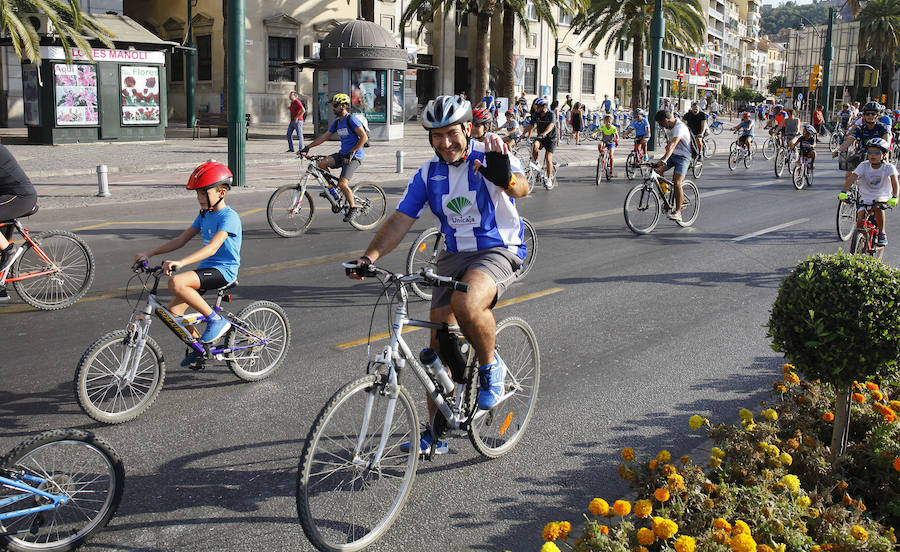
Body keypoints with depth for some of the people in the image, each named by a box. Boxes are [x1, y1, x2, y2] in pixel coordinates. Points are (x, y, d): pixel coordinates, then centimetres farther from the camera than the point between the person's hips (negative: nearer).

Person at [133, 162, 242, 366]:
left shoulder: (229, 217, -15)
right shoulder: (205, 215, 12)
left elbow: (212, 248, -29)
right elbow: (180, 240, 13)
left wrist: (180, 262, -41)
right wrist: (149, 254, 4)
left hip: (223, 270, -9)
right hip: (206, 268, 9)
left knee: (176, 282, -31)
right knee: (173, 311, 0)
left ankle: (216, 320, -16)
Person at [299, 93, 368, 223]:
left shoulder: (351, 119, -13)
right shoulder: (336, 123, 12)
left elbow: (364, 137, -20)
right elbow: (323, 137, 16)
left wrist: (352, 152, -25)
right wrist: (308, 147, 8)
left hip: (354, 157, -8)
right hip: (342, 154, 8)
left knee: (342, 183, -19)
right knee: (322, 163, -15)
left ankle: (354, 209, -1)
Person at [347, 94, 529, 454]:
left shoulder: (489, 158, -11)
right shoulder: (429, 173, 3)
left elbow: (522, 187, -31)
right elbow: (400, 221, -1)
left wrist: (506, 179, -55)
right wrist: (369, 257, -17)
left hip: (499, 251, -5)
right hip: (454, 256, 5)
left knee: (467, 305, -35)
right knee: (440, 343, 1)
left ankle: (490, 368, -5)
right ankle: (436, 432, 15)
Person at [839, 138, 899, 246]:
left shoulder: (889, 167, -11)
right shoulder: (864, 166, -9)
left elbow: (894, 181, -25)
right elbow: (852, 178, -21)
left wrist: (894, 197, -43)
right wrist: (843, 192, -38)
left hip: (883, 196, -1)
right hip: (865, 198, 1)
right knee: (860, 221, -18)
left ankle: (882, 233, -17)